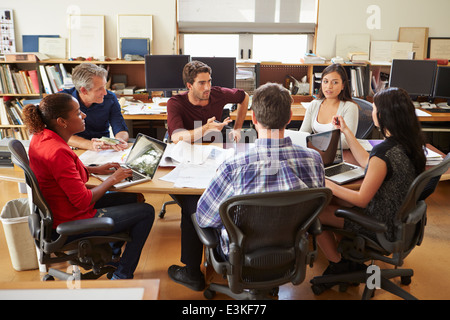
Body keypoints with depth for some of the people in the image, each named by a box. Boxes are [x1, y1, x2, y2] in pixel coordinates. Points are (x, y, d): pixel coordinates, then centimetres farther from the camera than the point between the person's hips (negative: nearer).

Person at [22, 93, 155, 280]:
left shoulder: (40, 137, -2)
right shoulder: (58, 152, -31)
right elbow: (82, 201, -28)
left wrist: (95, 169, 6)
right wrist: (112, 179, -13)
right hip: (71, 223, -10)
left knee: (134, 198, 19)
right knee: (146, 212, -2)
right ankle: (122, 277, 11)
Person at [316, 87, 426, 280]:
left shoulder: (383, 153, -32)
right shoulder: (408, 143, -3)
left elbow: (362, 200, -23)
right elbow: (366, 162, 11)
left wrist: (329, 186, -11)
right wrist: (346, 131, 14)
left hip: (382, 226, -9)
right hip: (399, 217, 9)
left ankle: (337, 265, 18)